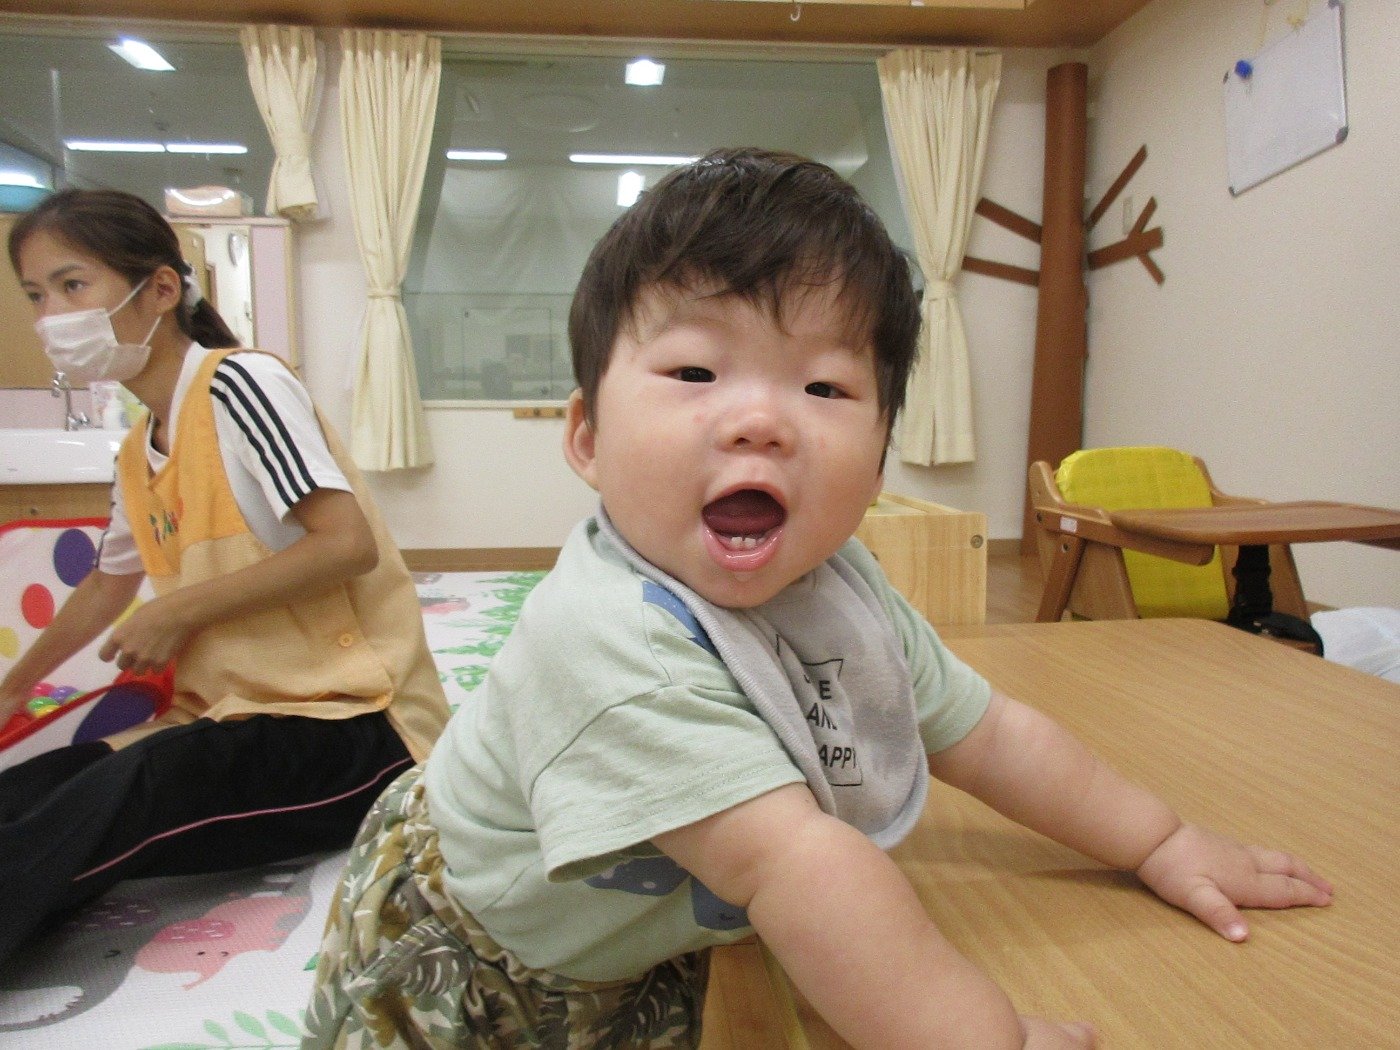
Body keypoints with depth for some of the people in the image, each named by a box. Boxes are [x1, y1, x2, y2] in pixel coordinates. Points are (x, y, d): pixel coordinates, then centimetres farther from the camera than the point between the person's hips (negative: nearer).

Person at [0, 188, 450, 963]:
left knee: (127, 792, -31)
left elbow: (349, 543, -19)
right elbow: (106, 587, 34)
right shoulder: (138, 456, 16)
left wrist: (179, 611, -12)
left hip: (355, 722, -7)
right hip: (235, 716, 8)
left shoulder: (240, 383, -9)